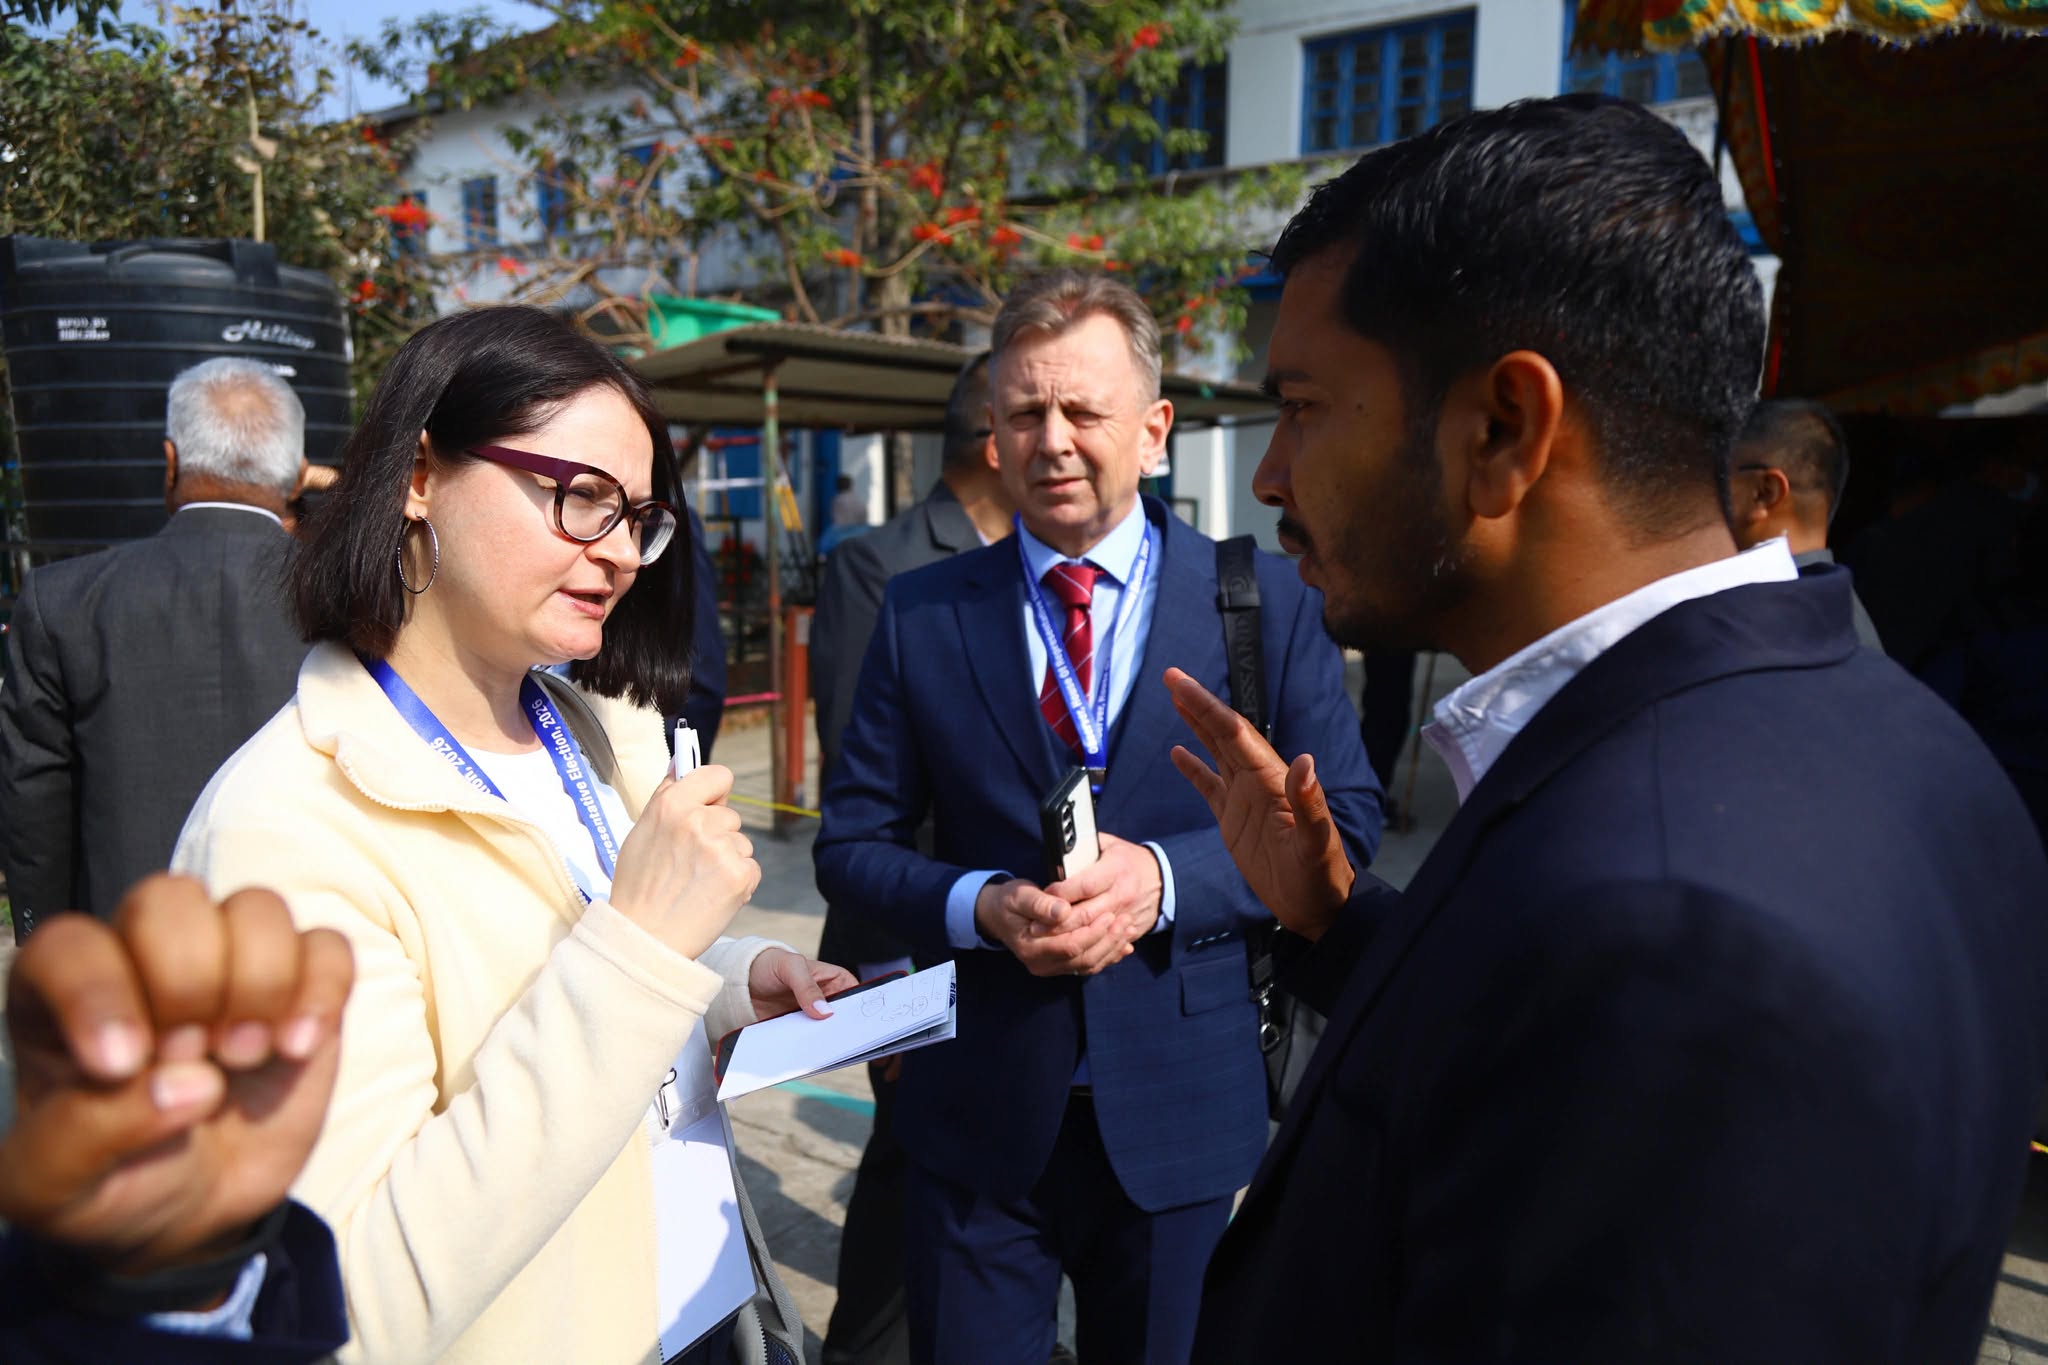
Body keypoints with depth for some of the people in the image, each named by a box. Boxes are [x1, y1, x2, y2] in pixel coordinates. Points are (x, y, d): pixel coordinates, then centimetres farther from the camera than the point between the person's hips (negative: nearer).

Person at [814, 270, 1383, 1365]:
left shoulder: (1266, 602, -3)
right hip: (975, 1112, 1)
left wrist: (1165, 877, -20)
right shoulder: (921, 615, 0)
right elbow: (852, 844, 1)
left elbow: (1344, 822, -4)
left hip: (1181, 1114, 0)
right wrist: (980, 905, -18)